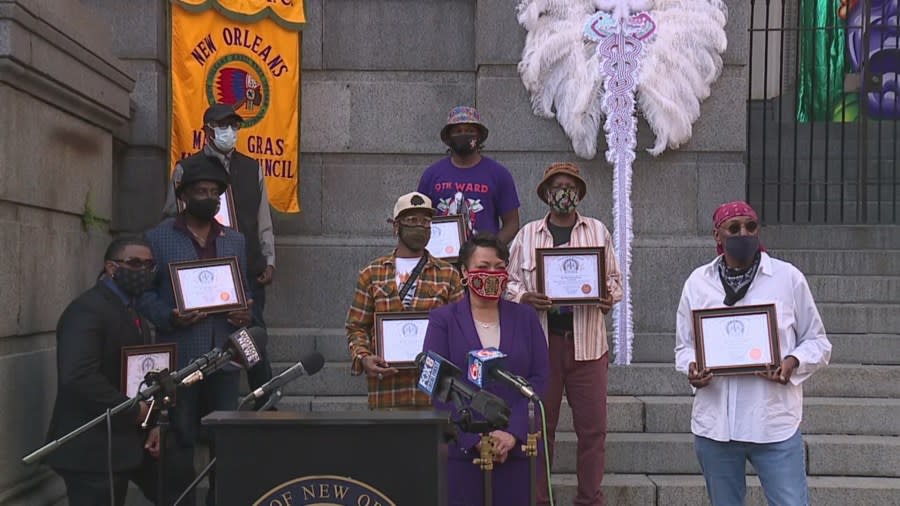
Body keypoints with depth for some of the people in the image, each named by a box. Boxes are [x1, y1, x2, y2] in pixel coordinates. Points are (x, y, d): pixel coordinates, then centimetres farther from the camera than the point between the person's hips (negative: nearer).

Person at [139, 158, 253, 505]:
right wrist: (169, 318, -16)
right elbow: (144, 291, 0)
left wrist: (245, 314, -4)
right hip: (179, 356, -3)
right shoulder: (158, 238, 2)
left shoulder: (235, 240, 14)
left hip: (224, 355, 3)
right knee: (181, 439, 4)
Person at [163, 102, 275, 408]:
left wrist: (269, 261, 6)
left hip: (249, 271, 2)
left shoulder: (252, 169, 14)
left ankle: (266, 406, 5)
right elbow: (172, 220, 5)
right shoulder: (186, 170, 5)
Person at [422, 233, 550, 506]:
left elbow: (540, 378, 3)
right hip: (461, 450, -2)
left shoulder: (526, 317, 9)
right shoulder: (443, 319, 3)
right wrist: (475, 438, -13)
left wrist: (514, 433, -9)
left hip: (517, 448, 2)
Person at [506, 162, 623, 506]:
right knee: (540, 425, 6)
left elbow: (614, 278, 13)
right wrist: (525, 297, -11)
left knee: (592, 425, 1)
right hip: (541, 339, 0)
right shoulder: (527, 235, 9)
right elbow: (510, 281, 9)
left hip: (587, 341, 0)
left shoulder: (598, 231, 10)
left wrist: (609, 298, -9)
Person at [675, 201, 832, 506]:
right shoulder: (698, 281, 4)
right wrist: (691, 368, -10)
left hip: (775, 424, -2)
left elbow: (817, 342, 6)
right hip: (714, 424, 2)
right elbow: (684, 346, 12)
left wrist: (793, 362, -15)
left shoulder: (788, 278, -1)